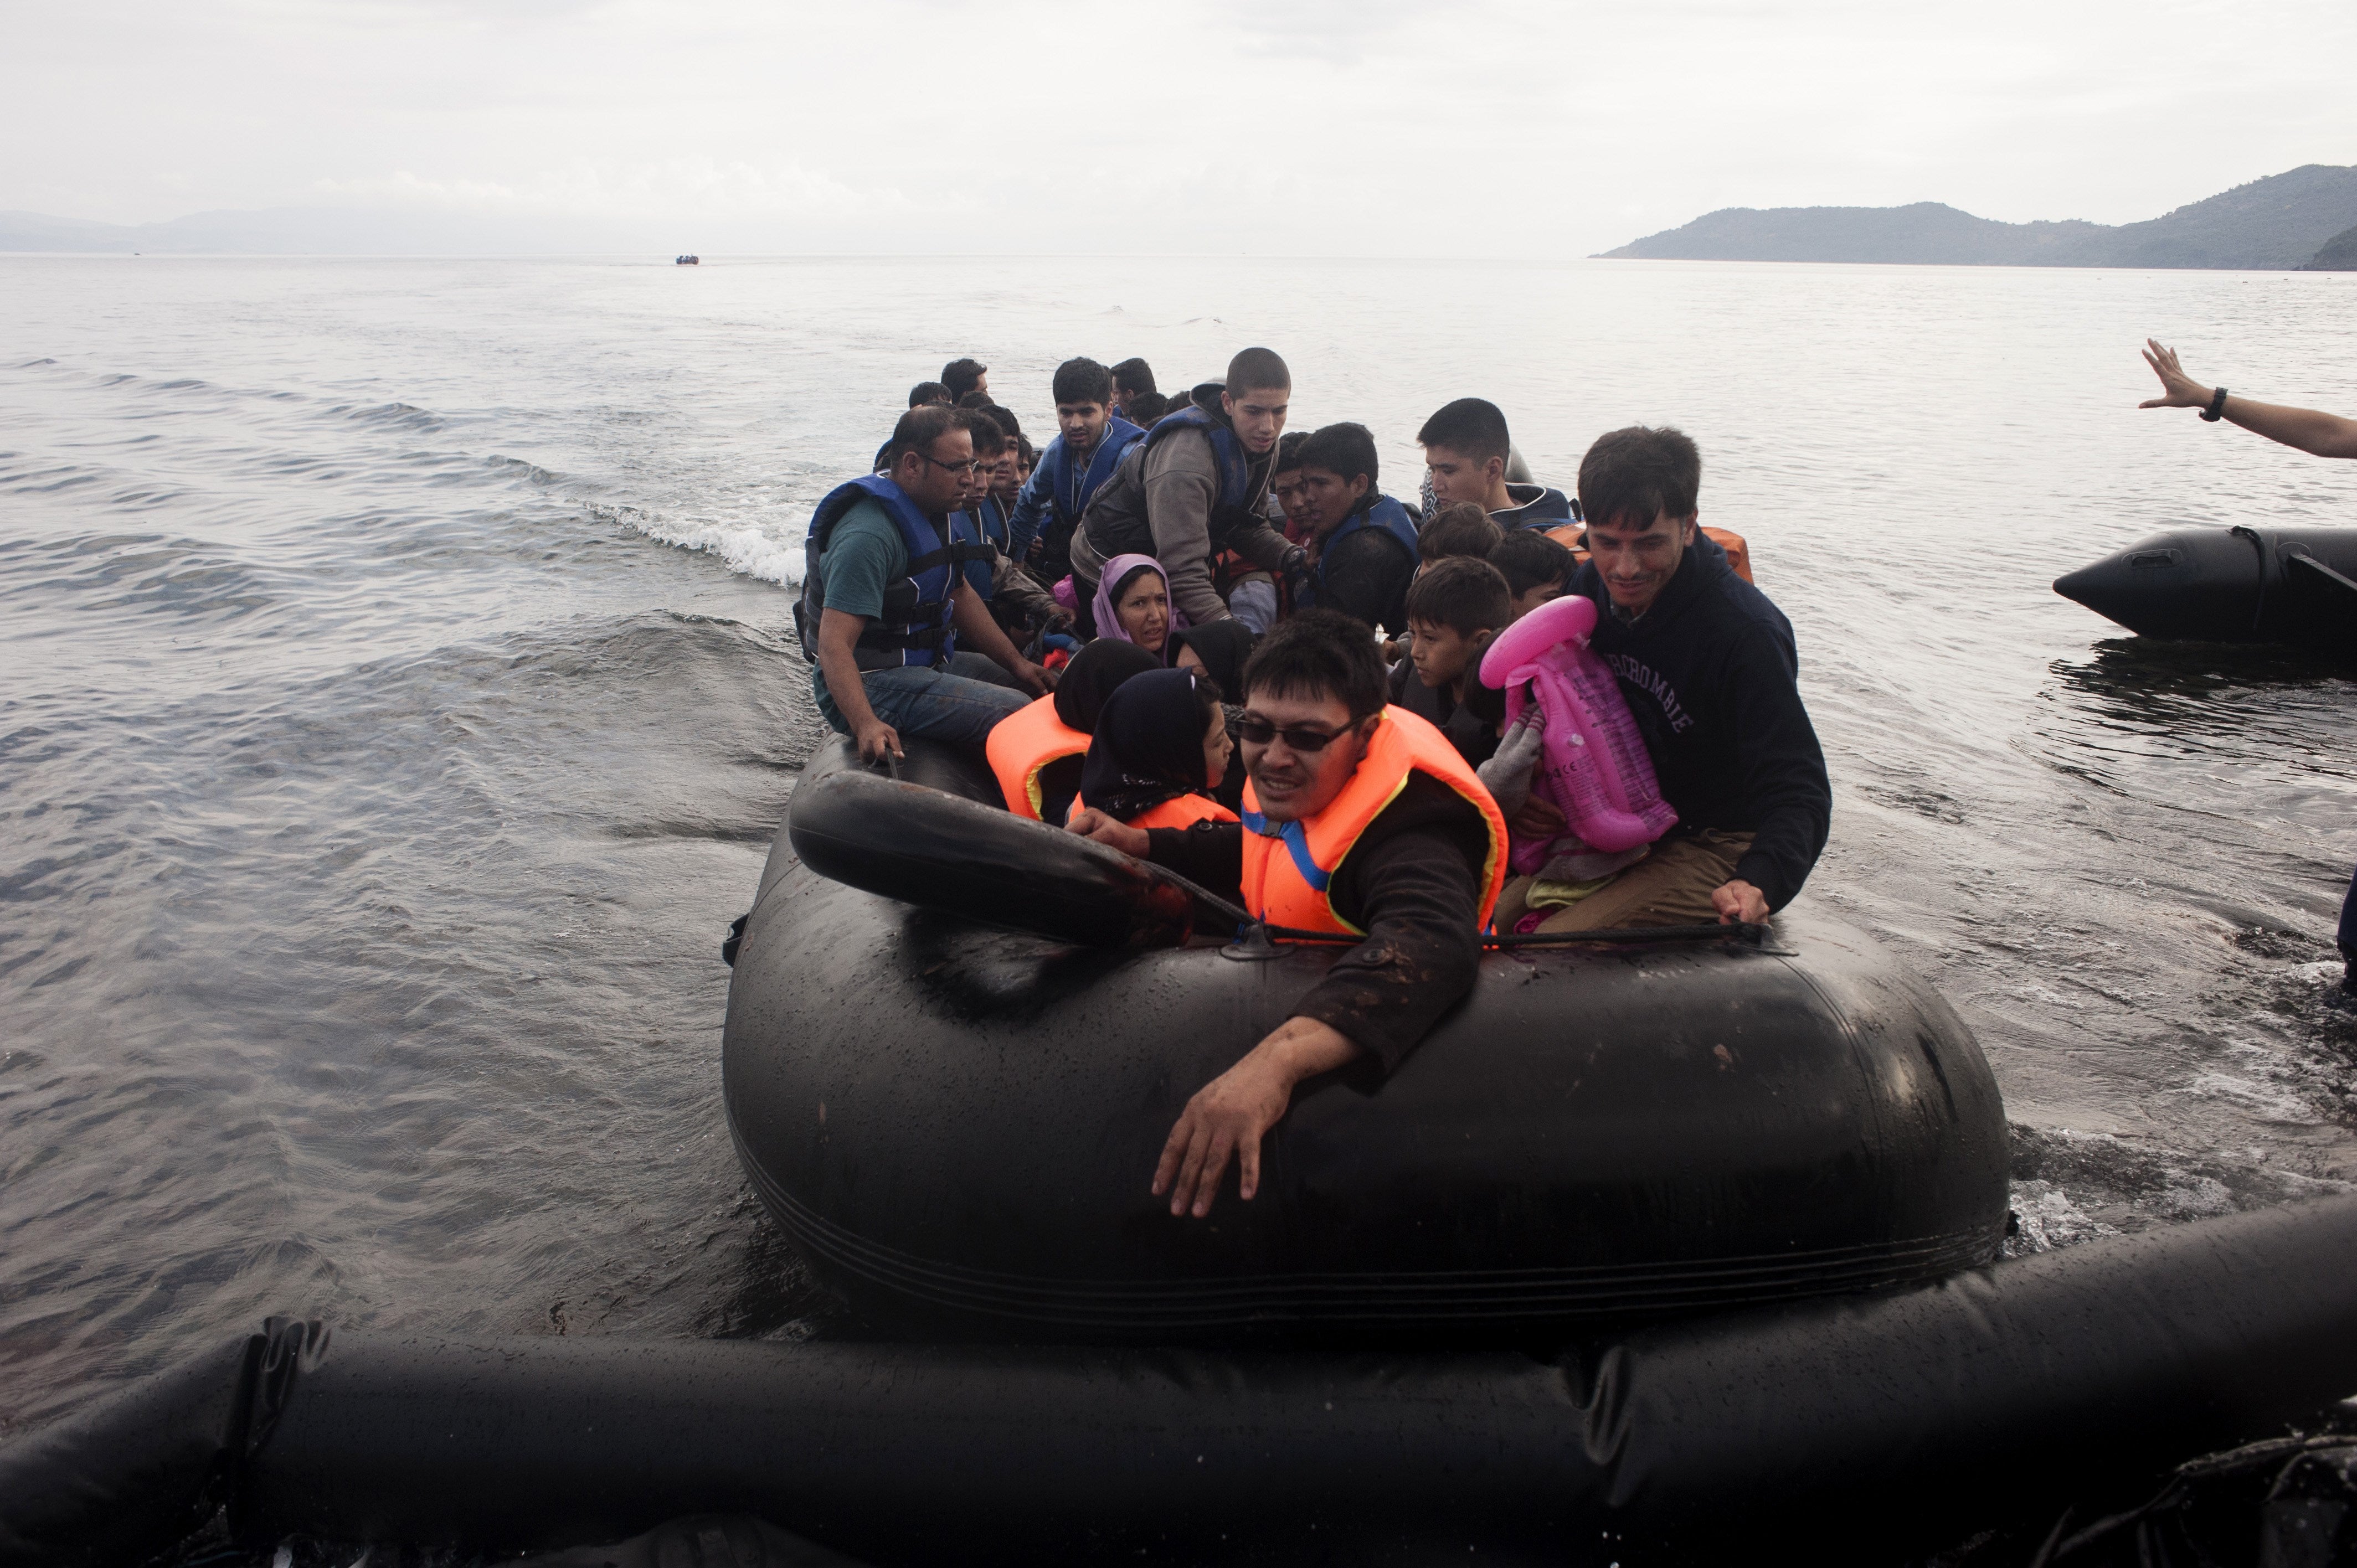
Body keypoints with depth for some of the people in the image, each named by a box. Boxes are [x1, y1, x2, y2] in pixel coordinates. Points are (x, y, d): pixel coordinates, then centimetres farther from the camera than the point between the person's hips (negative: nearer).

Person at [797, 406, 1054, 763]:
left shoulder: (932, 511, 8)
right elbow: (834, 645, -32)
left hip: (926, 663, 10)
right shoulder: (870, 535, -26)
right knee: (1017, 711, -24)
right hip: (872, 684, -10)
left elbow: (960, 594, 18)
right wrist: (866, 726, -46)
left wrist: (1016, 663, 10)